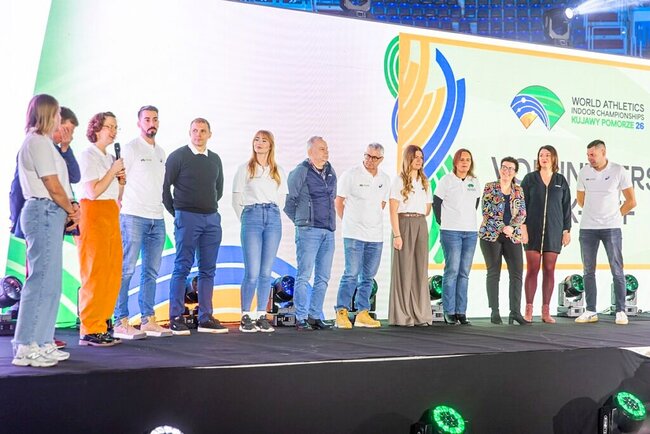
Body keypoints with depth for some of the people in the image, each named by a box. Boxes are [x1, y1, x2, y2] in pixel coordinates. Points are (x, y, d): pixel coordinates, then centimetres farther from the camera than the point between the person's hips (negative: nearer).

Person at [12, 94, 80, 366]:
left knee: (50, 282, 11)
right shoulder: (39, 142, -10)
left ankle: (43, 343, 16)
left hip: (48, 214, 10)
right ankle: (26, 348, -6)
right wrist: (71, 210, 0)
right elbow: (53, 186, -14)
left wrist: (70, 209, 4)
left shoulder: (39, 142, 21)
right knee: (42, 280, -9)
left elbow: (66, 180, 17)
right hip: (45, 213, -10)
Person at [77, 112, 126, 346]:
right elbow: (93, 191, -13)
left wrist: (122, 180, 6)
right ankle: (89, 331, -6)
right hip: (94, 214, -8)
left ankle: (101, 326, 9)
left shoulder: (110, 158, 20)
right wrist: (113, 171, -9)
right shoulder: (88, 155, -4)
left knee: (113, 272, 3)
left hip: (111, 214, 8)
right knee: (95, 273, -9)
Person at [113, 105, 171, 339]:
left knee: (151, 272, 8)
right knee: (126, 270, -6)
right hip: (134, 216, -7)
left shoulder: (161, 152, 18)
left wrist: (158, 208, 14)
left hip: (157, 218, 7)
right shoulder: (130, 148, -2)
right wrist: (121, 206, -10)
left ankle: (148, 320, 14)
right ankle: (121, 323, -4)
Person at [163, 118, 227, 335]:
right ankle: (176, 318, -1)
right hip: (187, 218, -5)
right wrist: (175, 212, 1)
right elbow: (165, 186, -3)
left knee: (208, 269, 5)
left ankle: (205, 318, 10)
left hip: (212, 219, 5)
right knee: (182, 267, -5)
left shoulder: (215, 159, 14)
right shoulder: (178, 156, -1)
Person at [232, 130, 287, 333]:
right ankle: (245, 316, -1)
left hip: (273, 219, 3)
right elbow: (236, 200, 7)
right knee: (252, 272, -9)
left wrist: (272, 215, 11)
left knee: (266, 272, 2)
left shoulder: (278, 171, 14)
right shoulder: (244, 169, 7)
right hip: (252, 217, -3)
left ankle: (262, 316, 9)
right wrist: (245, 219, 5)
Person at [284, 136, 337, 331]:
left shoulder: (331, 172, 13)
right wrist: (300, 220, 4)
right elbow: (288, 200, -2)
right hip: (309, 230, -6)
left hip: (328, 231, 7)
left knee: (323, 277, 8)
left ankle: (315, 317, 16)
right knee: (304, 275, -5)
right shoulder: (300, 172, -5)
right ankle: (301, 318, 0)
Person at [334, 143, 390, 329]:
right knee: (351, 274, -10)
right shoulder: (351, 174, -4)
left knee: (368, 277, 8)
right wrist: (349, 222, 6)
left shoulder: (385, 179, 11)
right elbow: (338, 201, 1)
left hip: (376, 235, 5)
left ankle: (362, 313, 15)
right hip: (354, 234, -5)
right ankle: (342, 312, -3)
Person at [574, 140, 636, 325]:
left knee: (617, 270, -2)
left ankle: (621, 311, 5)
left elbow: (631, 201, 1)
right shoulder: (584, 172, 4)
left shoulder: (619, 171, -4)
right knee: (588, 271, 5)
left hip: (611, 228, -3)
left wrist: (616, 216, 6)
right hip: (587, 228, 3)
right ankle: (590, 311, 12)